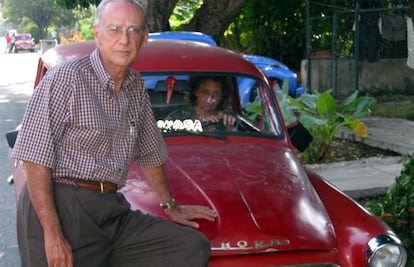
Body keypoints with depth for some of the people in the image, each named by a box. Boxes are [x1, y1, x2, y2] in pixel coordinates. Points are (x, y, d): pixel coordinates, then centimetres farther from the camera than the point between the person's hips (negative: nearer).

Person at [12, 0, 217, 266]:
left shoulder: (136, 87, 13)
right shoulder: (65, 78, -9)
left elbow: (150, 153, 25)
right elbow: (35, 158, -14)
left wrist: (170, 206, 30)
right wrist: (52, 234, -19)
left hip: (113, 209, 6)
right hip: (60, 206, -6)